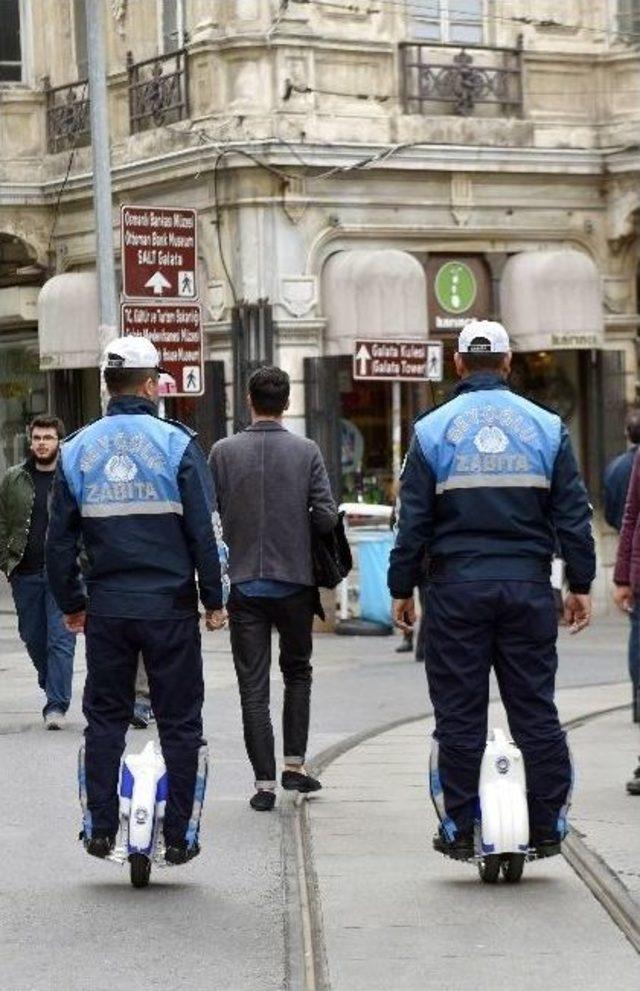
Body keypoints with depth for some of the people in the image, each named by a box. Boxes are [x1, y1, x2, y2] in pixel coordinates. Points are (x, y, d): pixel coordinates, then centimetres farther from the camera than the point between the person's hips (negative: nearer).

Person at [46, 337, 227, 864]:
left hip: (106, 608, 3)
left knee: (104, 717, 12)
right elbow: (204, 530, -8)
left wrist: (71, 603, 18)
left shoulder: (77, 450, 4)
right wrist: (214, 600, 1)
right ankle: (180, 836, 5)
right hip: (170, 606, -3)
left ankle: (100, 828, 10)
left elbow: (60, 538, 8)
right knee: (180, 721, 4)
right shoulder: (176, 443, -6)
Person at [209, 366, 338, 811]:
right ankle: (295, 764, 16)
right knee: (297, 671, 20)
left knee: (254, 686, 3)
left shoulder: (224, 452, -5)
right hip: (295, 581, 0)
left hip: (243, 583, 0)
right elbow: (326, 517, -8)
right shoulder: (306, 451, -6)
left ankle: (264, 782, 2)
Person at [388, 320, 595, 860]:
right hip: (528, 587, 1)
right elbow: (573, 514, 4)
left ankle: (458, 830, 5)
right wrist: (581, 584, 9)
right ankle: (547, 827, 9)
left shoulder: (432, 430, 0)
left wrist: (402, 588, 6)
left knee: (459, 713, 4)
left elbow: (413, 521, -1)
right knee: (535, 709, 7)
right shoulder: (547, 427, 4)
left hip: (458, 588, -1)